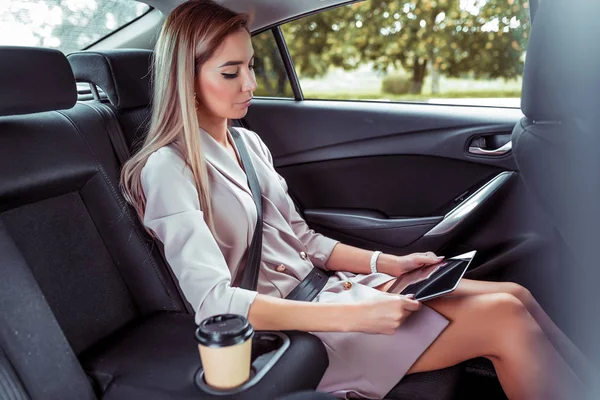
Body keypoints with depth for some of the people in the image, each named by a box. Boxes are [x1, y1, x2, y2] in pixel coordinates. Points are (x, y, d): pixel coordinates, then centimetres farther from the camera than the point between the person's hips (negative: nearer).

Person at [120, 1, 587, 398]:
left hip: (319, 287, 7)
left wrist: (387, 263, 1)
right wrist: (354, 316, -28)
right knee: (503, 320, -17)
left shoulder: (250, 143, 11)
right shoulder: (169, 169, -13)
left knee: (515, 295, -5)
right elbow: (214, 301, -23)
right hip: (285, 326, -7)